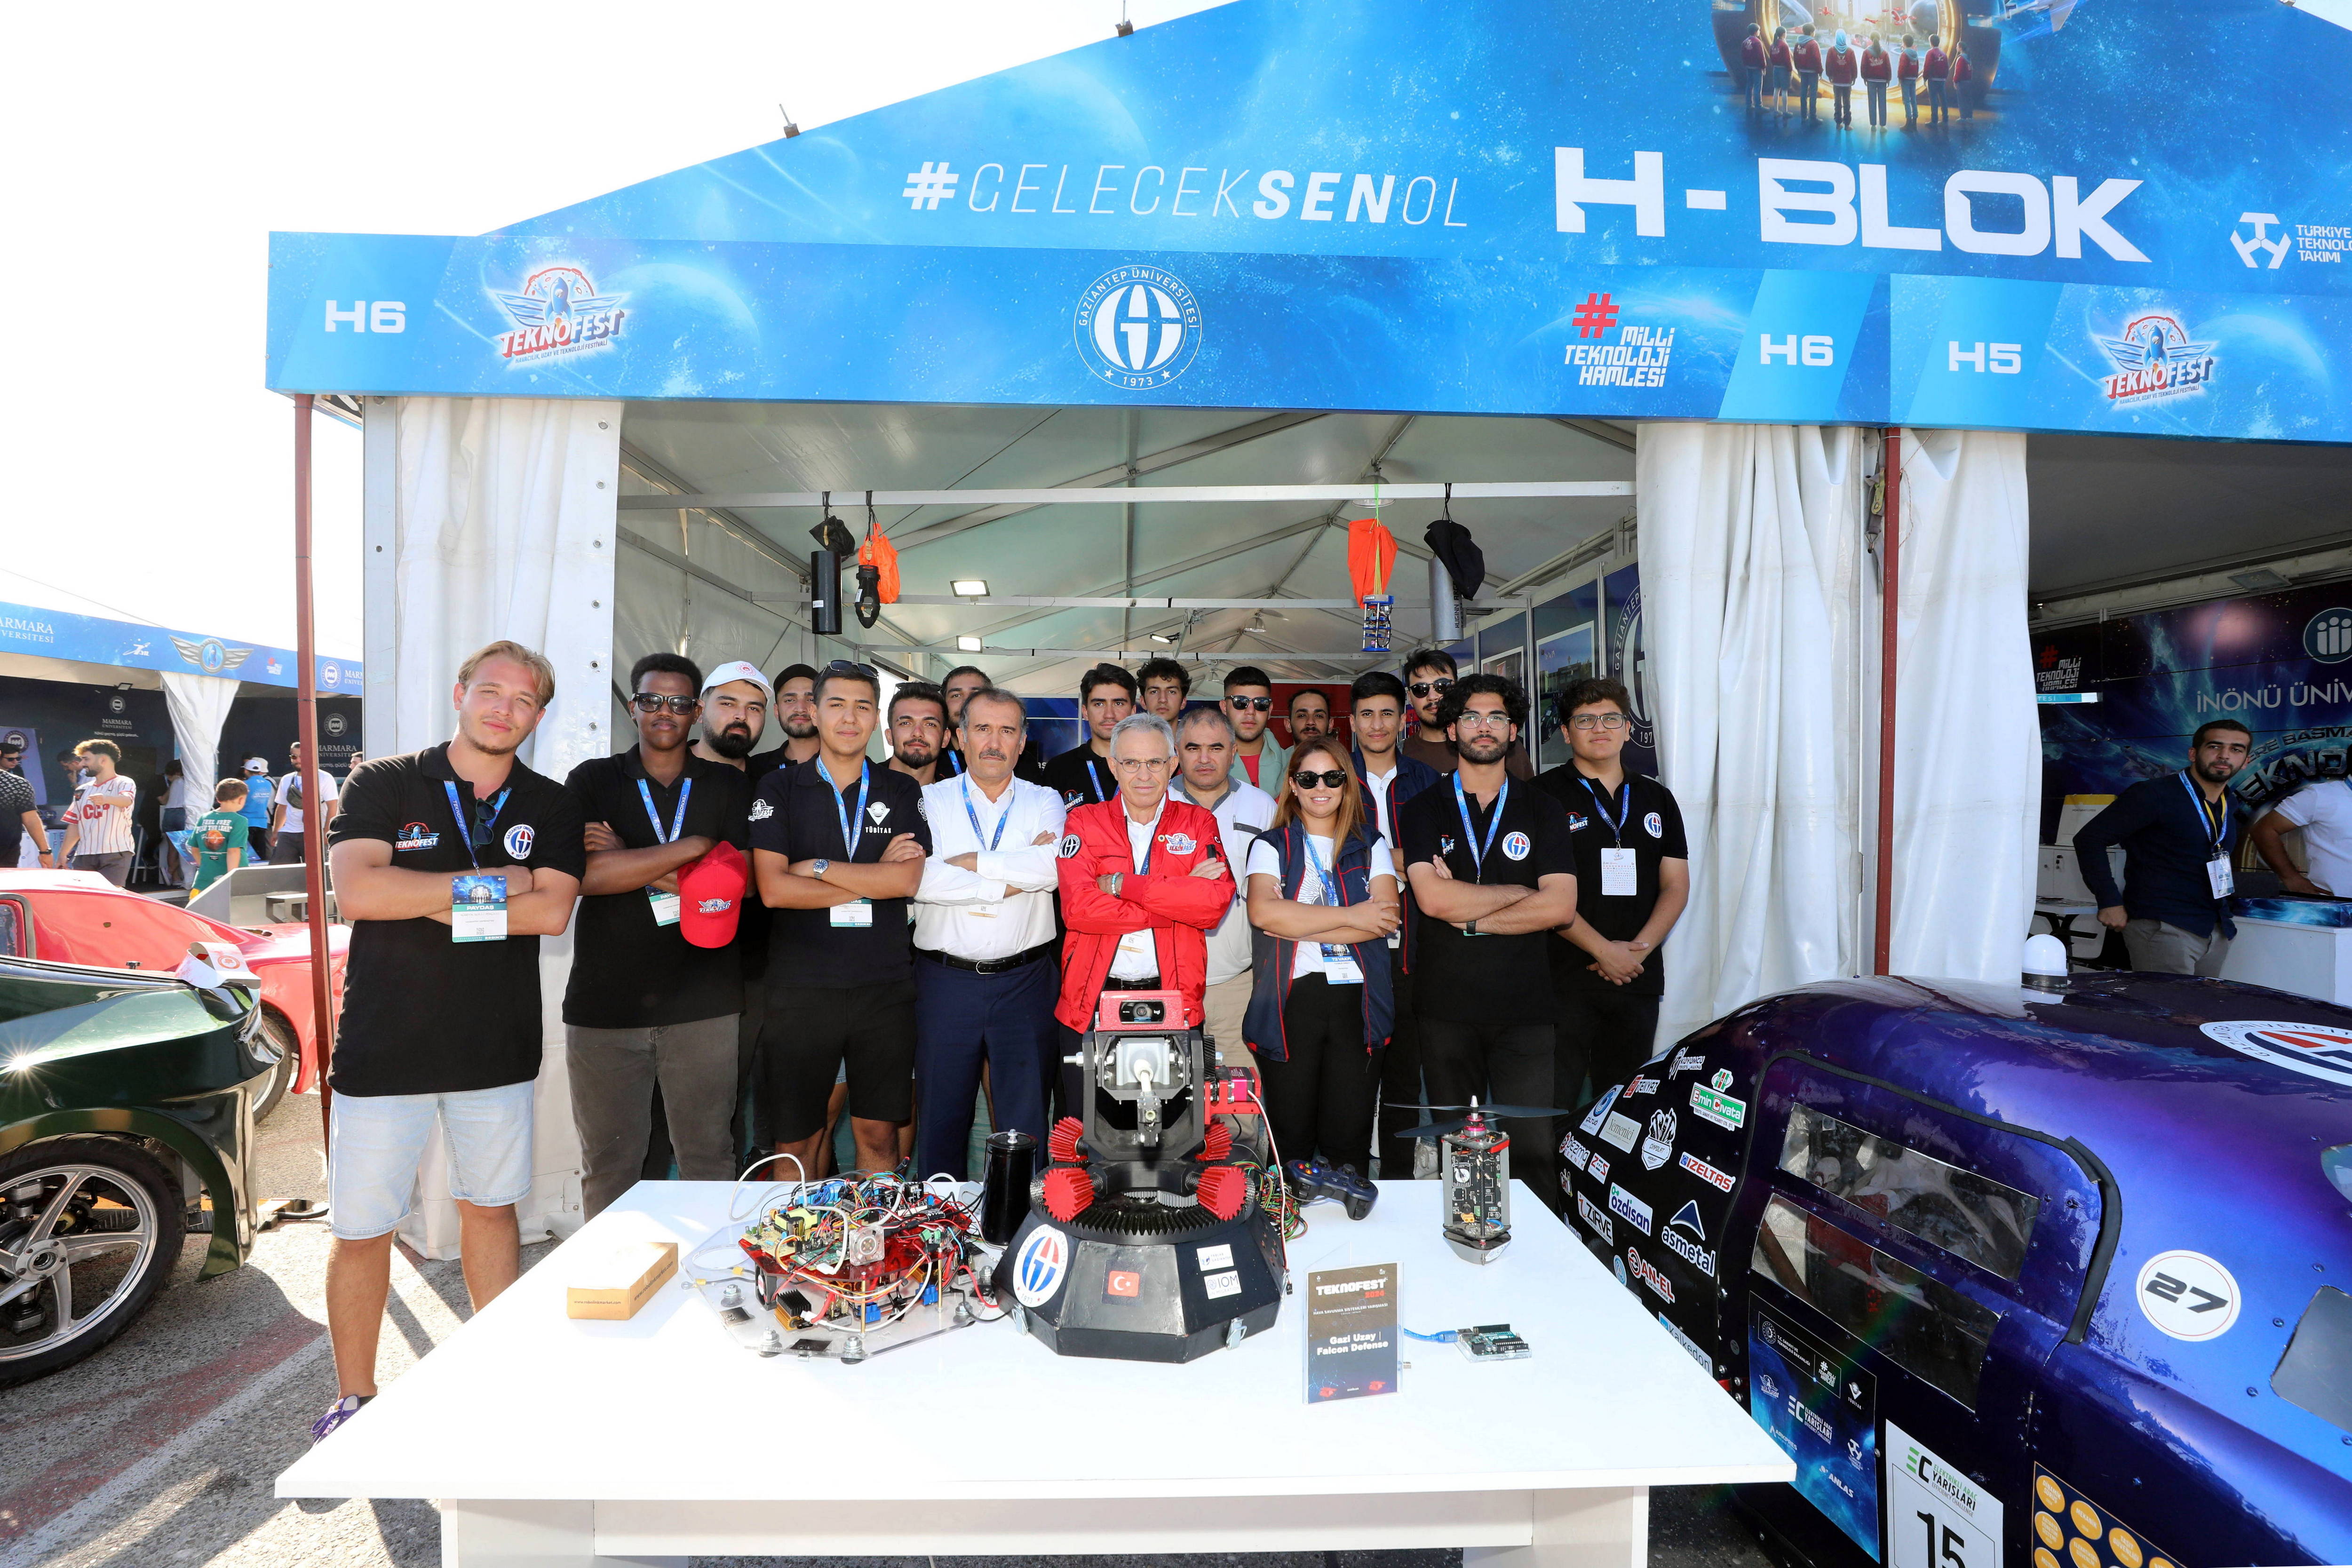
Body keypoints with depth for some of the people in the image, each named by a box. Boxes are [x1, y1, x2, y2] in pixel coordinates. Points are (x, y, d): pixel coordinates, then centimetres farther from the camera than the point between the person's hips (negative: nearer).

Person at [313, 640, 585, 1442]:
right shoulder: (385, 784, -1)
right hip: (383, 1045, -1)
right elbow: (356, 892, -16)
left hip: (497, 1046, 2)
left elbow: (552, 910, -11)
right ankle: (354, 1399, 27)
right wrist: (489, 883, -16)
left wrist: (427, 898, -14)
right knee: (362, 1230, 7)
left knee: (491, 1208, 15)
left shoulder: (550, 807, 3)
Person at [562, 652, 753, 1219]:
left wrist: (626, 862, -10)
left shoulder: (729, 786, 8)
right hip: (604, 1000, 0)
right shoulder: (592, 780, 6)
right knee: (609, 1162, 10)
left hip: (703, 1003, 0)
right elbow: (586, 874, -11)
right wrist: (693, 847, -12)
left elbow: (733, 885, -4)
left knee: (708, 1155, 8)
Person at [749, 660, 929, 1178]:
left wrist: (817, 867, -9)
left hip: (885, 985, 1)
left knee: (879, 1133, 10)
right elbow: (773, 889, -8)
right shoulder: (779, 788, 4)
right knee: (796, 1139, 9)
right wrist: (874, 878, -8)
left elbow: (907, 881, -7)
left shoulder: (901, 792, 7)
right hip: (801, 986, -1)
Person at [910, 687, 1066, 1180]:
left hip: (1025, 980, 0)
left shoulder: (1044, 802, 6)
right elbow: (919, 879, -14)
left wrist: (969, 861, -11)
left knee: (1026, 1123, 6)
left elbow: (1052, 868, -14)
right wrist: (1011, 878, -14)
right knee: (940, 1117, 11)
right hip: (945, 978, 0)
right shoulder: (930, 801, 4)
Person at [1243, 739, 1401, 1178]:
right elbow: (1262, 912, -12)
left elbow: (1387, 918, -4)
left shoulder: (1371, 844, 13)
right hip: (1289, 999, -1)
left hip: (1356, 998, 1)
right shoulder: (1271, 846, 8)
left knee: (1350, 1141, 3)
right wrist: (1350, 916, -10)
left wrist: (1297, 924, -10)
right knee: (1291, 1139, 4)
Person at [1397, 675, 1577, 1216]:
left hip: (1526, 1008, 0)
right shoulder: (1423, 811, 5)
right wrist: (1520, 892, -4)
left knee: (1534, 1149, -2)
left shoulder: (1541, 812, 8)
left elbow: (1560, 907, -5)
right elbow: (1433, 899, -11)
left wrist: (1469, 915, -9)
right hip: (1446, 1006, 0)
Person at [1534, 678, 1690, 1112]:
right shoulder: (1545, 794, -1)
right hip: (1565, 976, -4)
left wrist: (1639, 948, -6)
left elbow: (1676, 885, 10)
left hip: (1639, 979, 5)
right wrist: (1603, 950, -12)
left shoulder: (1657, 799, 15)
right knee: (1553, 1107, -6)